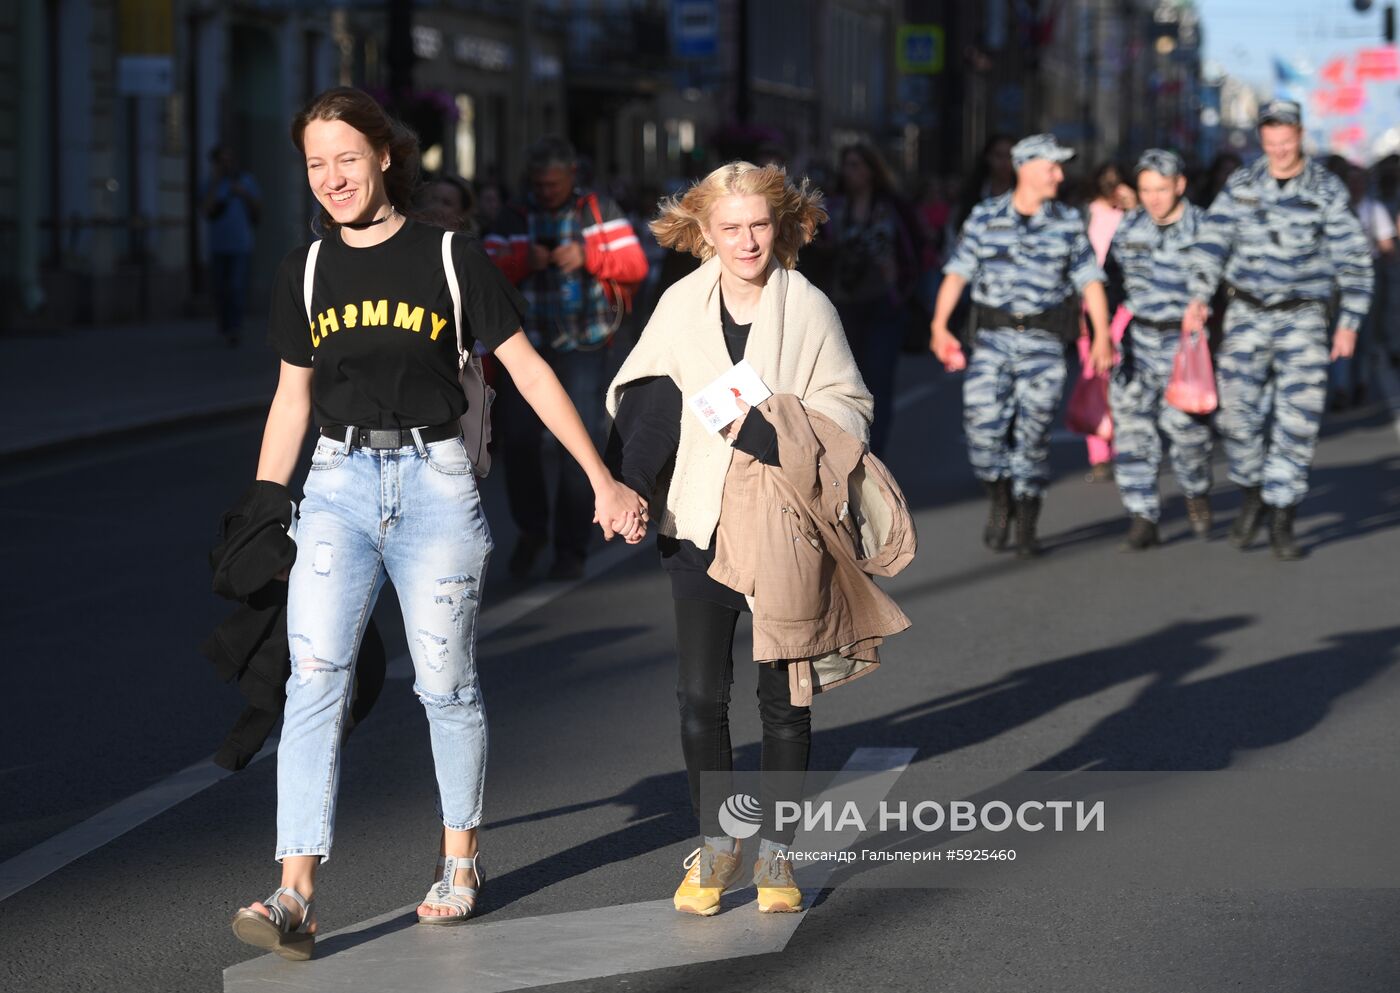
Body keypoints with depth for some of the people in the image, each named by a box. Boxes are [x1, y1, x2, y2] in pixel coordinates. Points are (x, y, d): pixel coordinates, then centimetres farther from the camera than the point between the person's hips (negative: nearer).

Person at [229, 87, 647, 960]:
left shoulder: (450, 259, -3)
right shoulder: (307, 271, 8)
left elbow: (529, 370, 0)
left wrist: (602, 480, -2)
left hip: (435, 480, -2)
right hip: (339, 485, 2)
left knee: (447, 684, 6)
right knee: (315, 678, -12)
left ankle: (461, 861, 26)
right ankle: (296, 898, -17)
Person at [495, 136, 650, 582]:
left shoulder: (599, 211, 5)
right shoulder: (516, 216, 8)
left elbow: (636, 265, -1)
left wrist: (587, 256, -17)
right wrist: (522, 262, -17)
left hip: (584, 347, -1)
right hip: (528, 345, 1)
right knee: (517, 439, -6)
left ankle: (571, 550, 7)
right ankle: (531, 530, 18)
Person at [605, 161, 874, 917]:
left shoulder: (808, 308, -4)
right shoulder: (681, 306, 2)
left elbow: (849, 409, -1)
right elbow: (641, 397, 11)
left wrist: (772, 424, -19)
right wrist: (629, 485, -5)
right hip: (700, 527, 1)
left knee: (782, 696, 6)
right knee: (700, 695, 1)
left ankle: (775, 851, 18)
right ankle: (713, 846, 16)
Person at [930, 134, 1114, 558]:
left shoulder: (1068, 223, 5)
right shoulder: (985, 217, 3)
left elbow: (1090, 280, 4)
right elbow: (957, 273, 1)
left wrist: (1102, 335, -6)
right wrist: (939, 326, -8)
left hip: (1044, 342, 0)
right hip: (993, 336, 0)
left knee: (1032, 432, -2)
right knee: (983, 421, -12)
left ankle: (1026, 527, 9)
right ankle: (999, 501, 13)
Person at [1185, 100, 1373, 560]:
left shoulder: (1328, 191, -4)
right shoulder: (1241, 185, 2)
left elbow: (1353, 259, -2)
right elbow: (1213, 243, -2)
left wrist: (1350, 321, -7)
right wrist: (1199, 298, -16)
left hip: (1303, 317, -2)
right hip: (1247, 314, 2)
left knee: (1297, 419, -7)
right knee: (1239, 413, -4)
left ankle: (1281, 522, 2)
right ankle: (1253, 494, 22)